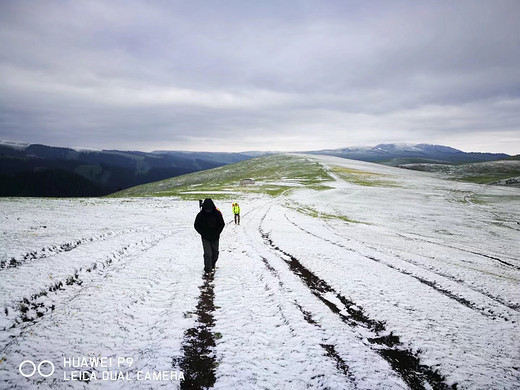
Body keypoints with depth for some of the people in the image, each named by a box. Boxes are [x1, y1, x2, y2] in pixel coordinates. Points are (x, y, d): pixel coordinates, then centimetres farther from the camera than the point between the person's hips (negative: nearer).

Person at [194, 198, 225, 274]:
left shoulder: (217, 213, -9)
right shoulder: (200, 215, -12)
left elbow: (222, 224, 1)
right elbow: (196, 226, -2)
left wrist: (217, 233, -7)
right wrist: (203, 234, -10)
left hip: (215, 238, 2)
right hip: (205, 238, -2)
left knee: (215, 253, 13)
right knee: (208, 254, -12)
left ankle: (212, 266, 37)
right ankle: (208, 269, -3)